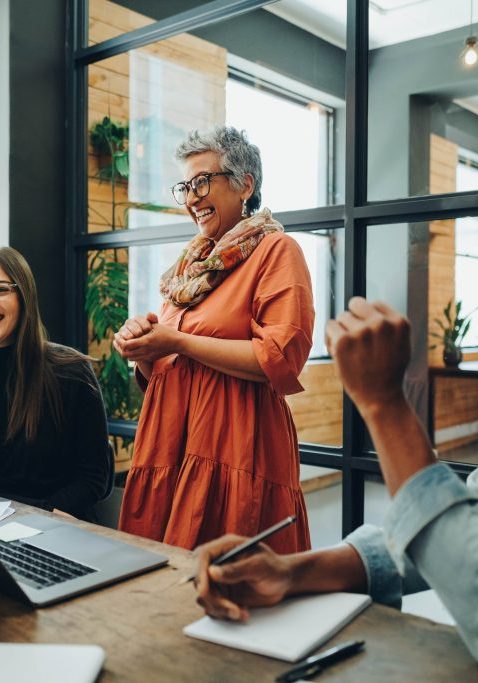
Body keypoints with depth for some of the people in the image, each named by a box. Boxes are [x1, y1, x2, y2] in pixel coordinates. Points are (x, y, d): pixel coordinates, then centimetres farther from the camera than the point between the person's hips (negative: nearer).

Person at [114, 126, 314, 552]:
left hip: (236, 450, -6)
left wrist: (178, 342, -12)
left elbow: (281, 359, -16)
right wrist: (143, 348, 0)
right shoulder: (193, 261, 18)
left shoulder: (275, 250, -3)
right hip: (171, 447, 7)